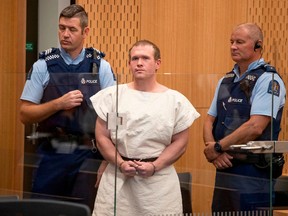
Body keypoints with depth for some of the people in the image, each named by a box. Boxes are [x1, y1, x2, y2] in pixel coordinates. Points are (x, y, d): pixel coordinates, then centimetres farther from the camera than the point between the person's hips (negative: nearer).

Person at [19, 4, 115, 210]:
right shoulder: (43, 66, 0)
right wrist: (58, 104, -15)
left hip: (88, 155, 0)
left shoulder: (101, 67, 1)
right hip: (51, 154, 0)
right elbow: (25, 114, -1)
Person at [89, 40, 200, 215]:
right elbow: (102, 137, 5)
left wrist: (154, 166, -10)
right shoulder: (112, 95, 6)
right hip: (117, 177, 1)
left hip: (159, 178, -1)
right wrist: (120, 164, -10)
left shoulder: (175, 100, 4)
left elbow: (180, 142, 3)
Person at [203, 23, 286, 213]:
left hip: (253, 173, -7)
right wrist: (213, 151, -6)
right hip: (224, 168, 7)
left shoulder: (268, 80, -10)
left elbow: (255, 127, -20)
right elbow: (210, 121, 14)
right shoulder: (226, 80, 15)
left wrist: (217, 147, -13)